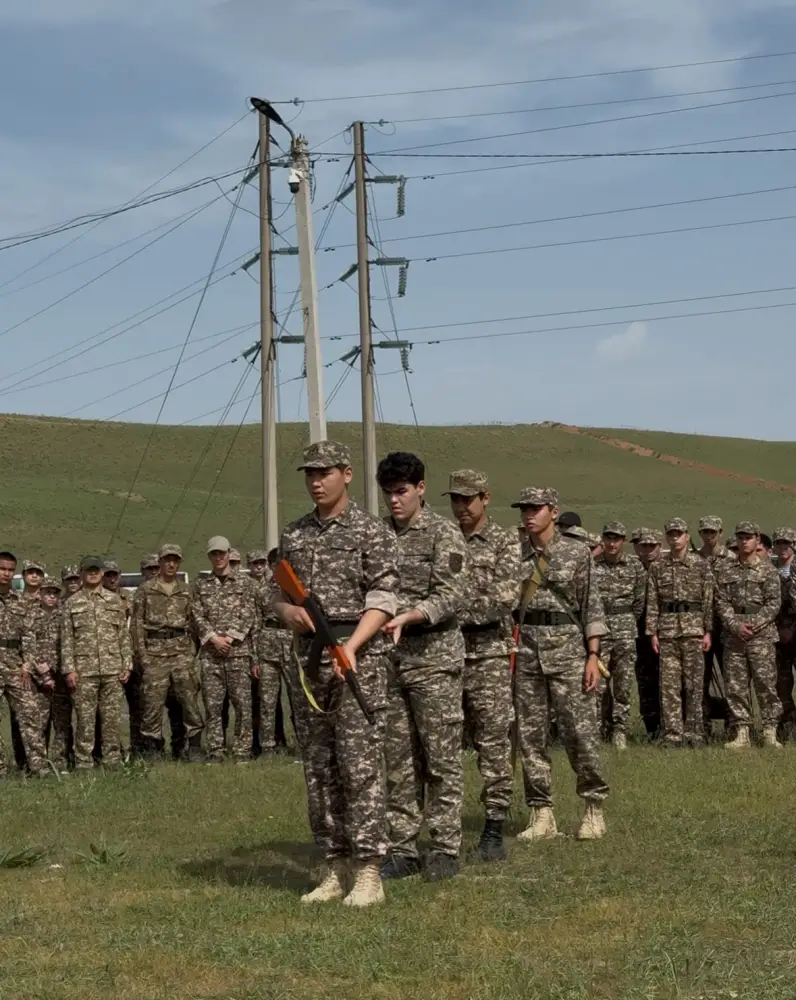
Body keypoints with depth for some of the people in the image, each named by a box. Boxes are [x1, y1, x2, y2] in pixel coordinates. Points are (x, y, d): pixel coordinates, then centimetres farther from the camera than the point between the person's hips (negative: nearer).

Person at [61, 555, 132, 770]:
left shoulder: (114, 600, 11)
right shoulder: (72, 604, 6)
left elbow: (124, 635, 11)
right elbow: (66, 639, 3)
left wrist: (127, 664, 4)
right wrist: (69, 669, -6)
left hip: (112, 670, 2)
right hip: (84, 671, -2)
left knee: (112, 719, 3)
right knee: (85, 720, -2)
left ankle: (112, 762, 9)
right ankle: (83, 765, 3)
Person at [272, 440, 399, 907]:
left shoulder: (373, 532, -3)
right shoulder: (294, 535, 14)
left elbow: (383, 601, -10)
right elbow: (277, 592, 19)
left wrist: (351, 647, -23)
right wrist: (288, 610, -5)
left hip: (361, 656, -6)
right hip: (311, 657, 6)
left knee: (360, 764, -9)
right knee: (319, 767, 7)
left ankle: (368, 874, -7)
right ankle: (336, 870, 14)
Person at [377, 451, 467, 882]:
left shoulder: (444, 534, -4)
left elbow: (451, 596, -13)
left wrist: (407, 617, -27)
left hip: (434, 657, -5)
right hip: (387, 659, 5)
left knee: (442, 757, -1)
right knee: (398, 759, 7)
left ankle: (445, 849, 4)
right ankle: (402, 848, 13)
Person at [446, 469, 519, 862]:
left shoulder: (505, 543, 2)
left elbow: (503, 598, -10)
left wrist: (455, 611, -13)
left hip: (488, 653, -3)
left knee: (493, 742, -3)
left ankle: (494, 831, 0)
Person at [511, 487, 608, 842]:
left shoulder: (577, 553, 2)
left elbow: (592, 607, 1)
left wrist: (593, 656, -5)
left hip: (567, 645, -3)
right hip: (524, 649, 3)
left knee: (579, 730, -6)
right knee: (530, 734, 3)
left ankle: (594, 808, 8)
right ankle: (541, 813, 10)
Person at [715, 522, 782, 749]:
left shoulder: (767, 569, 4)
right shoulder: (724, 569, 10)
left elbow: (774, 602, -1)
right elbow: (721, 601, 4)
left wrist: (755, 624, -12)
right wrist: (736, 625, -9)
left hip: (762, 634, -2)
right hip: (733, 636, 2)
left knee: (765, 683, -4)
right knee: (735, 686, 1)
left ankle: (770, 733, 0)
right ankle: (742, 734, 6)